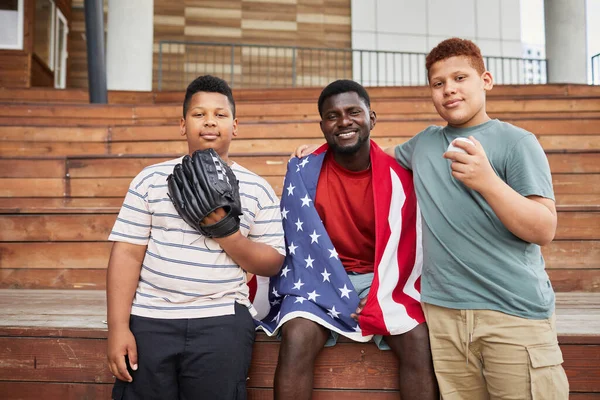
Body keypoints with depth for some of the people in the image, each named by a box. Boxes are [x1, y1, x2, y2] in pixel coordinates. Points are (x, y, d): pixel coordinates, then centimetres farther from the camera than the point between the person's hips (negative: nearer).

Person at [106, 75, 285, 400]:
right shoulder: (151, 179, 5)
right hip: (149, 318, 1)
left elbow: (273, 263, 3)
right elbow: (127, 253, 0)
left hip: (221, 321, 0)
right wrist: (118, 328, -7)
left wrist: (227, 235, -13)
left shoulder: (257, 189, 5)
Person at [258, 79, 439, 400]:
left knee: (420, 342, -23)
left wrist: (385, 303, -14)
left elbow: (408, 248, -1)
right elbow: (296, 242, -2)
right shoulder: (303, 172, -6)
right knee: (296, 339, -28)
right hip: (320, 280, -1)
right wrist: (340, 298, -10)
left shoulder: (396, 175, -5)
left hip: (383, 280, 1)